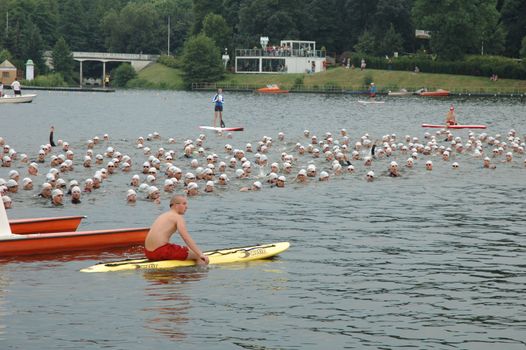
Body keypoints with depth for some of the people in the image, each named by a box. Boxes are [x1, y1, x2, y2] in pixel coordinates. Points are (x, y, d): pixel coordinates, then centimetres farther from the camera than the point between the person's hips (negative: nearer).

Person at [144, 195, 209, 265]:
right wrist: (201, 254, -20)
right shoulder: (178, 217, -5)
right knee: (197, 255, -3)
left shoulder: (164, 215, 21)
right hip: (162, 251, -9)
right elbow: (187, 238, -16)